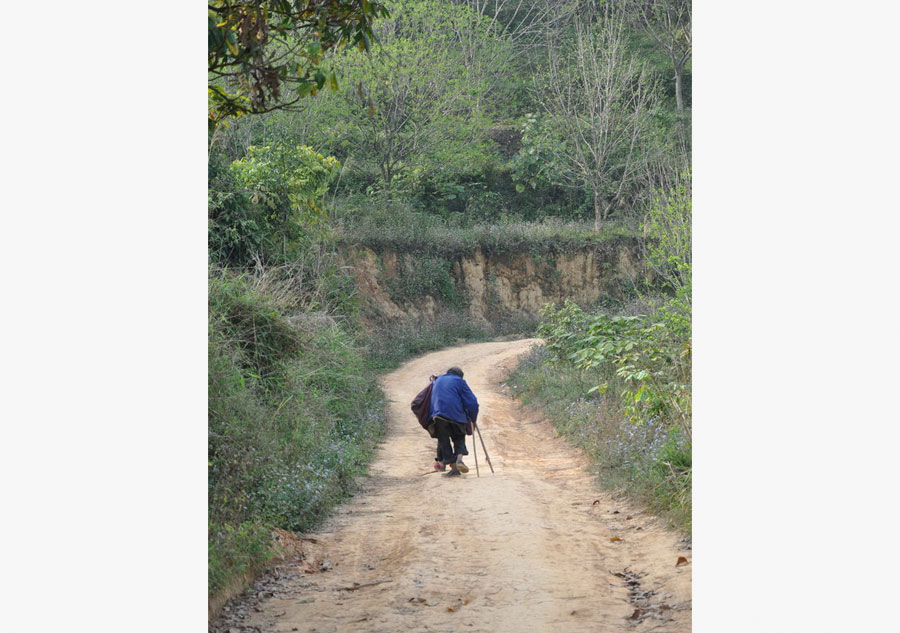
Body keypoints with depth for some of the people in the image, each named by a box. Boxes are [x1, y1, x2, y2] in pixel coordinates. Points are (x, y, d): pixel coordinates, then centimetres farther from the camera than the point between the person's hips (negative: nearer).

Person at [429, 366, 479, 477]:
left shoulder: (437, 380, 24)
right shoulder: (459, 381, 9)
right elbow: (472, 402, 2)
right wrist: (473, 418, 12)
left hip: (439, 416, 2)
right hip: (456, 415, -2)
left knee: (444, 440, 9)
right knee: (459, 437, 18)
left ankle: (453, 468, 5)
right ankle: (459, 458, -6)